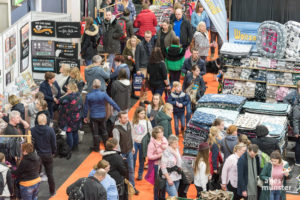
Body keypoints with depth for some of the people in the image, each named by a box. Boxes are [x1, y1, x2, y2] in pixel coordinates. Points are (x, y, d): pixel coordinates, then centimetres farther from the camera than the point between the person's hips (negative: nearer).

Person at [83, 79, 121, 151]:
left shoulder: (88, 96, -14)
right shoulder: (103, 94, -15)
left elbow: (86, 107, -4)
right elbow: (112, 102, -10)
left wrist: (85, 116, 10)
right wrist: (119, 110, 0)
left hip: (93, 117, -1)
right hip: (102, 116, 1)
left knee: (95, 132, 10)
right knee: (104, 131, 17)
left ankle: (96, 147, 19)